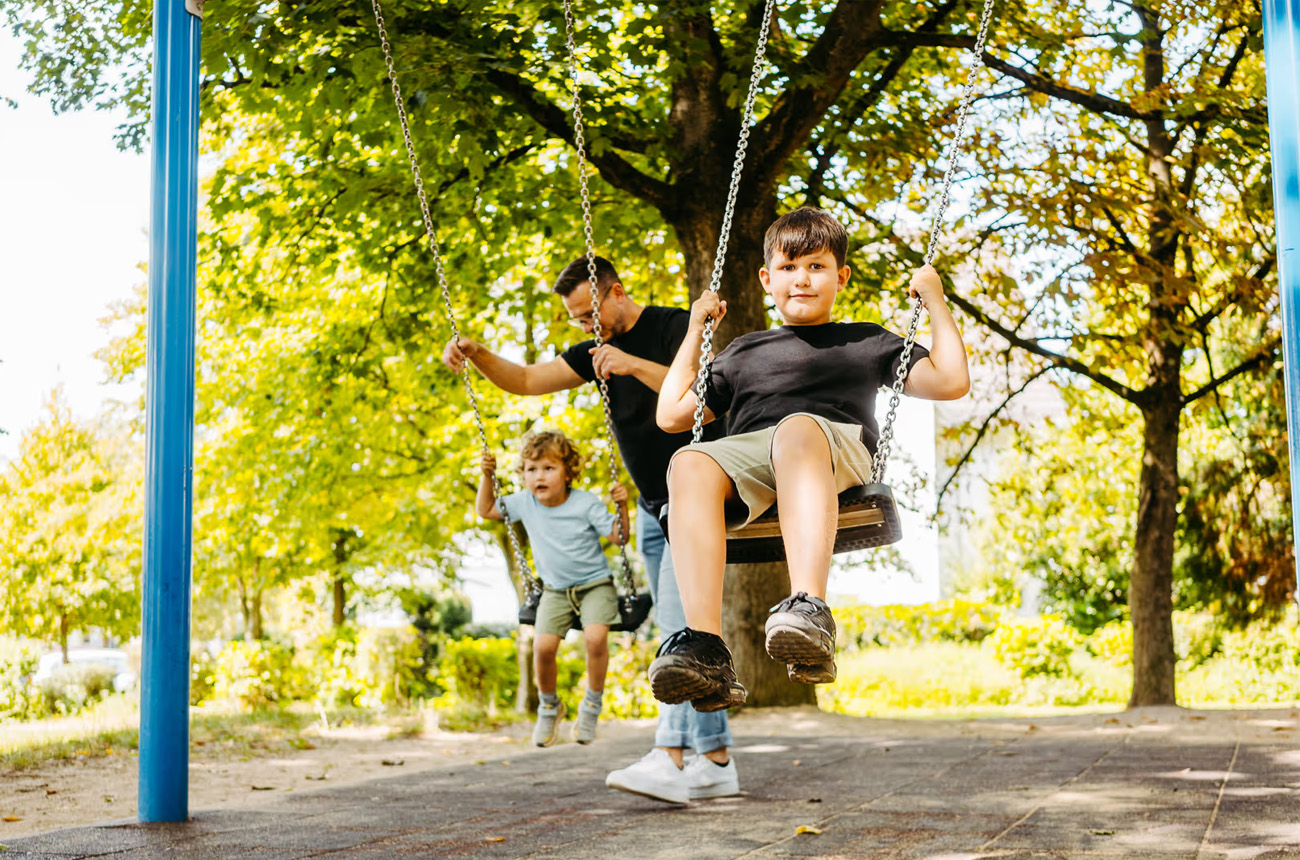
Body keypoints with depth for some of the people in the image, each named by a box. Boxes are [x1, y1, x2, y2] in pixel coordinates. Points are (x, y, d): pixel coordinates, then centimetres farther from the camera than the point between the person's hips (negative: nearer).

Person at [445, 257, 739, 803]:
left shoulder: (675, 327, -9)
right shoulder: (599, 350, 12)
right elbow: (526, 380, 10)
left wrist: (635, 365, -27)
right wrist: (476, 355, -7)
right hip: (653, 506, 8)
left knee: (681, 619, -20)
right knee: (682, 630, 5)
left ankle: (672, 757, -24)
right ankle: (715, 762, 7)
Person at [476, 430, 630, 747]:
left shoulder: (587, 504, -12)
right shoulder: (524, 503, -1)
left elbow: (620, 538, -9)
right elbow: (485, 510, 13)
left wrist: (622, 506, -25)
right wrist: (487, 476, 1)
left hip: (595, 584, -3)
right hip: (556, 590, 3)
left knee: (595, 637, -30)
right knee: (543, 646, -19)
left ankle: (592, 705, -6)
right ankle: (549, 706, 10)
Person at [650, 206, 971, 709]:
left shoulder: (866, 342, 32)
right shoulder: (745, 351, 37)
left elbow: (951, 382, 23)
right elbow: (672, 415, 34)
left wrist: (935, 303, 25)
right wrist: (695, 333, 39)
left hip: (838, 447, -2)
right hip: (746, 453, 2)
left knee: (796, 429, -41)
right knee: (690, 464, -35)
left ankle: (809, 608, -61)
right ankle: (705, 649, -49)